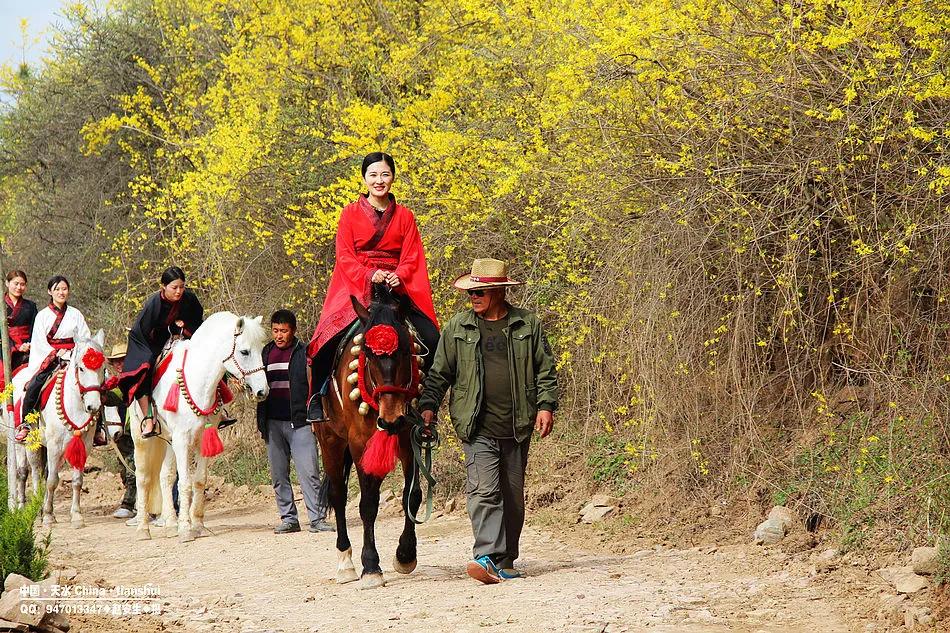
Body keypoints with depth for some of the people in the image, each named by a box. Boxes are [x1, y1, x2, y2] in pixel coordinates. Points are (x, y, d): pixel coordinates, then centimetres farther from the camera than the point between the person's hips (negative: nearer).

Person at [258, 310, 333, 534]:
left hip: (299, 422, -5)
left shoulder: (304, 353, -2)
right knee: (278, 475, 7)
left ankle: (317, 518, -8)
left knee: (309, 472, -10)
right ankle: (288, 518, 14)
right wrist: (261, 421, 15)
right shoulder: (266, 353, 13)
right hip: (273, 423, 5)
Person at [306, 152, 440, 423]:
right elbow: (344, 256, -2)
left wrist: (398, 277, -16)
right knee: (327, 339, -23)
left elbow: (412, 258, 5)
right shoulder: (351, 213, 5)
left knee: (431, 340, -15)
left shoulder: (404, 216, 11)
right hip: (356, 286, -2)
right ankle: (317, 398, -5)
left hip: (398, 287, 2)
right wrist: (369, 276, -19)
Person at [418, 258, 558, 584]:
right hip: (477, 427, -1)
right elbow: (439, 373, 9)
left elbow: (545, 370, 9)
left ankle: (506, 560, 19)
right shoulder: (457, 328, 6)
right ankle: (488, 558, -23)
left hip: (517, 427, 2)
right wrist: (428, 405, -3)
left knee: (513, 496, 9)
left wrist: (546, 405, -3)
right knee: (484, 491, -16)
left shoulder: (528, 324, 6)